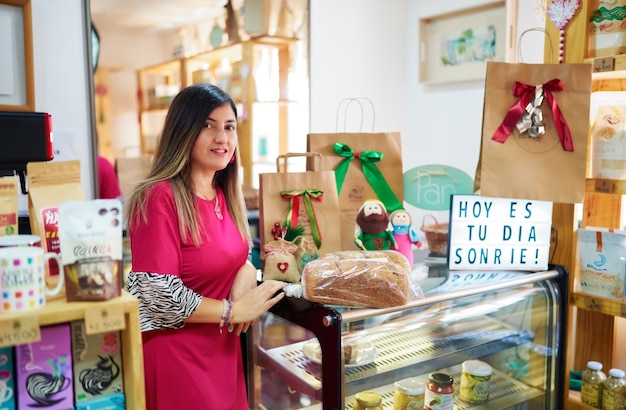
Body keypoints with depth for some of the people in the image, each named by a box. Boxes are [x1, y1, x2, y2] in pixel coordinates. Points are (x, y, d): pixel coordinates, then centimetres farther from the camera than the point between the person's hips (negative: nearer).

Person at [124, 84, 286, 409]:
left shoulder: (223, 195, 5)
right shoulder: (160, 198, -21)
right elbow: (159, 296, -23)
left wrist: (247, 273, -9)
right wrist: (233, 310, -15)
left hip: (222, 348, 8)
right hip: (175, 353, -7)